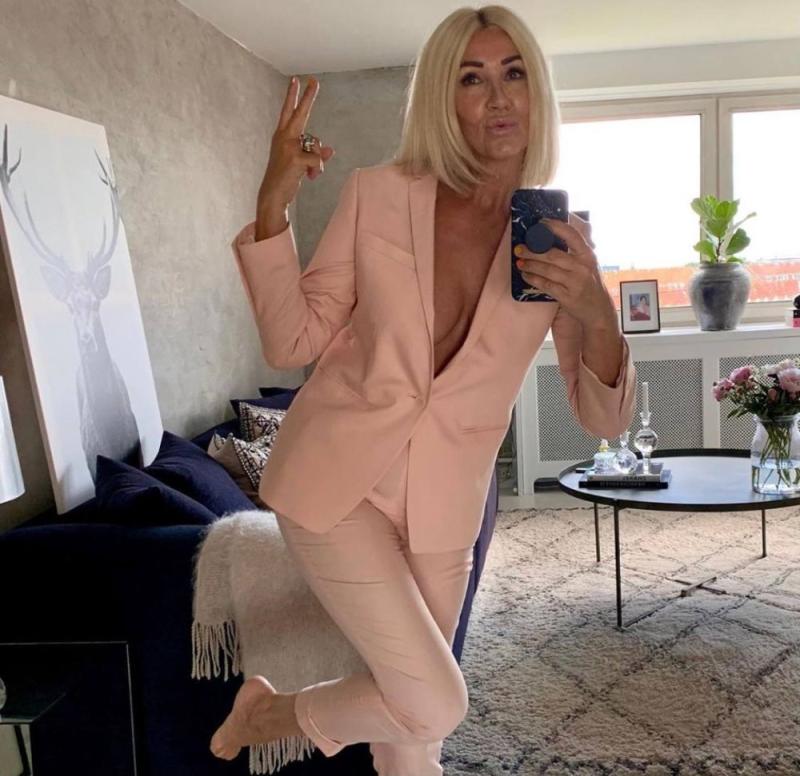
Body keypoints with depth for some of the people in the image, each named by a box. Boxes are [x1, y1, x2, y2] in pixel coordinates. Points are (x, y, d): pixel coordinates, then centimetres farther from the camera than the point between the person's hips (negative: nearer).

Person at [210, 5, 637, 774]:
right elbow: (292, 343, -6)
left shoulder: (563, 239, -4)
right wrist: (272, 205, -18)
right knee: (435, 704, -6)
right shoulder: (375, 195, -10)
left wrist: (597, 315, -25)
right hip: (334, 478, -3)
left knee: (409, 714, 16)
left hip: (441, 503, 3)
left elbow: (603, 418, -5)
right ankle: (268, 710, 23)